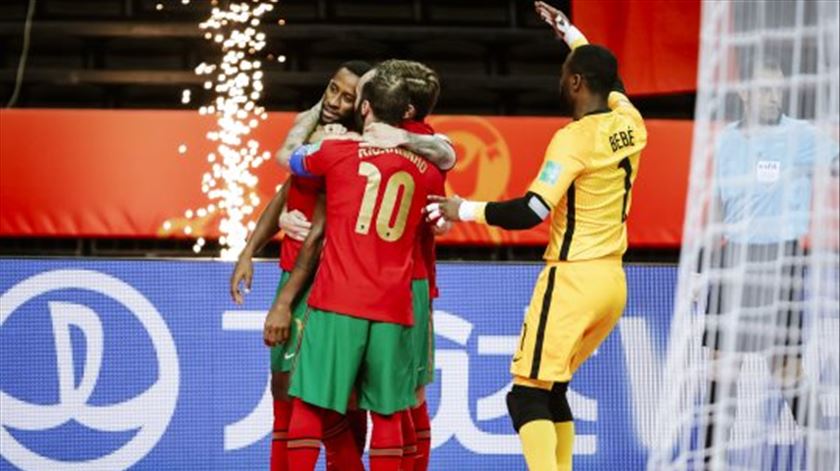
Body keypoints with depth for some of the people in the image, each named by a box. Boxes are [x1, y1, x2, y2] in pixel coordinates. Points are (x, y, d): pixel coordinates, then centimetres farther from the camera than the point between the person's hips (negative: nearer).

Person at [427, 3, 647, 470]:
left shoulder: (574, 139, -16)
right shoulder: (630, 124, 5)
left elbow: (529, 213, -21)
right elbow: (608, 81, 30)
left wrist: (463, 210, -8)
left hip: (573, 279, -8)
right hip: (613, 279, 8)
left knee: (528, 394, -6)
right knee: (553, 389, 20)